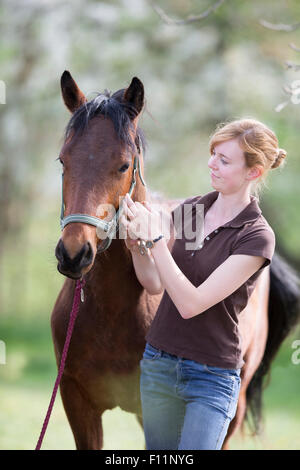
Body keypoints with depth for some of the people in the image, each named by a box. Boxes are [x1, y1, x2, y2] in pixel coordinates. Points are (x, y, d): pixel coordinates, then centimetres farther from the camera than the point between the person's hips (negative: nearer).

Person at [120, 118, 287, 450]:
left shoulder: (257, 237, -16)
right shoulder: (190, 209, 2)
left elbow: (190, 303, -23)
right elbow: (155, 285, 8)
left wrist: (155, 237, -25)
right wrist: (136, 242, -10)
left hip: (212, 376, -6)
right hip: (158, 361, 6)